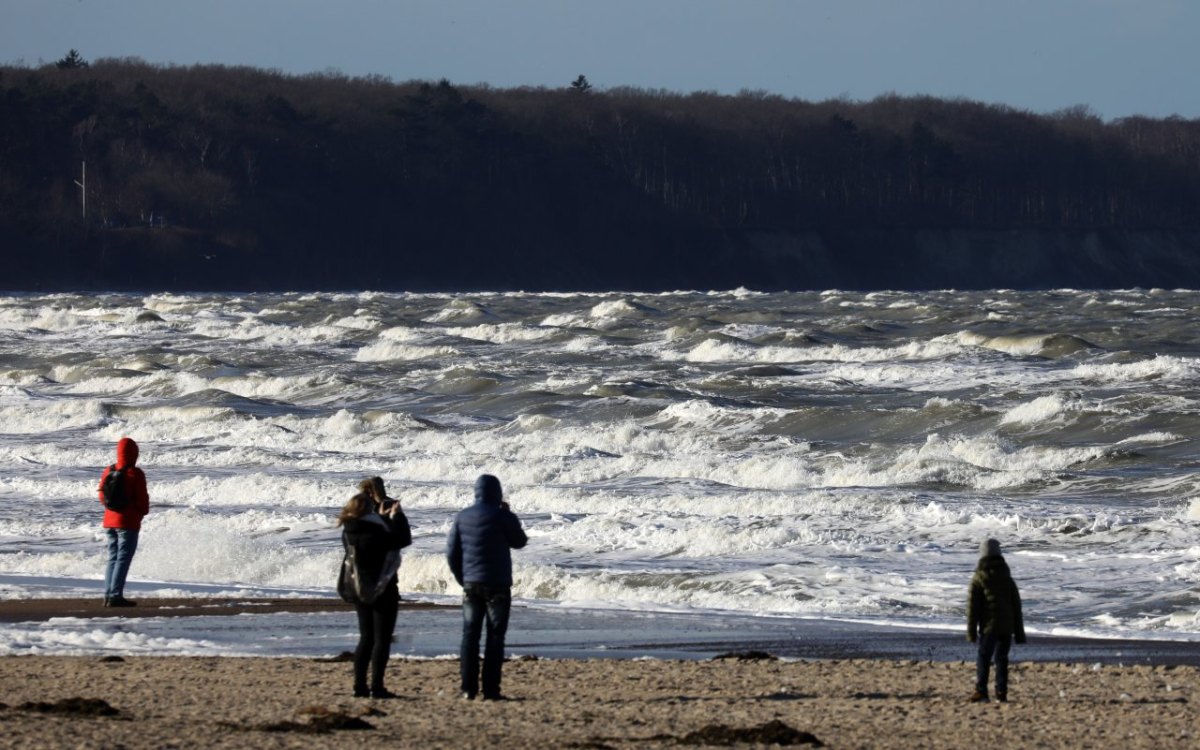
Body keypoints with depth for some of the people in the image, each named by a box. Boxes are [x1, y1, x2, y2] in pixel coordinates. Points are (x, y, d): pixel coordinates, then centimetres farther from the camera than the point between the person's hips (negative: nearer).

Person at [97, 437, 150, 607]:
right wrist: (143, 511, 10)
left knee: (113, 557, 14)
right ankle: (115, 596, -10)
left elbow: (102, 496, 11)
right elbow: (142, 498, -11)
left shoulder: (108, 471, 4)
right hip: (128, 522, -6)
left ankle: (108, 595, 10)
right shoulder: (135, 474, -13)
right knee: (123, 558, -4)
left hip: (109, 521, 6)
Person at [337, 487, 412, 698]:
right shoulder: (376, 532, -21)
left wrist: (385, 517, 24)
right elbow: (403, 539, -11)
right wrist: (398, 516, 1)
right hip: (383, 590, -7)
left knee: (366, 637, 15)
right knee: (382, 638, -2)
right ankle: (376, 686, -8)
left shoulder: (348, 533, 1)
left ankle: (360, 685, 11)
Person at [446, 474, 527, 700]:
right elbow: (519, 542, 6)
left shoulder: (462, 517, 4)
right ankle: (490, 689, -5)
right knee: (495, 637, 0)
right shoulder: (503, 517, -9)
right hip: (497, 586, -4)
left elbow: (451, 552, 6)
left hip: (471, 585, 4)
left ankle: (468, 689, 4)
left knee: (469, 636, 8)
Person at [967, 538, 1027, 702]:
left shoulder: (978, 579, -3)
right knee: (1002, 658, 8)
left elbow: (972, 606, -6)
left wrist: (971, 631, -4)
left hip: (989, 626, -4)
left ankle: (981, 692, -11)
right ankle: (1001, 693, 4)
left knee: (983, 658, -2)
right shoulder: (1007, 578, 10)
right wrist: (1019, 632, 17)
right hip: (1007, 626, 4)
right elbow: (1017, 606, 13)